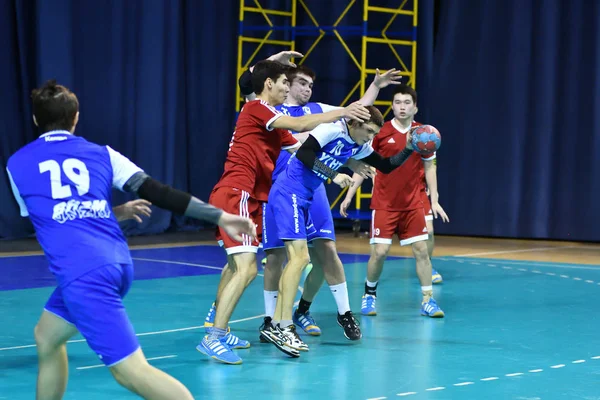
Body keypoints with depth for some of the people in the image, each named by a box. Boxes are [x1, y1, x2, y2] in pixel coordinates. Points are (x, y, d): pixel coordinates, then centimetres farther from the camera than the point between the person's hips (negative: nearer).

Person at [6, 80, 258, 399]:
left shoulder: (16, 164, 11)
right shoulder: (101, 154, 14)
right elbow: (159, 193, 4)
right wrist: (220, 216, 4)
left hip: (82, 274, -6)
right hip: (116, 263, 6)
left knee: (130, 371, -9)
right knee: (46, 337, 26)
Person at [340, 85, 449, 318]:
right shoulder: (380, 132, -5)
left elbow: (429, 168, 9)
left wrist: (434, 200, 5)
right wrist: (349, 195, -1)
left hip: (413, 204, 2)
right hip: (384, 203, -2)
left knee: (421, 249, -2)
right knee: (380, 251, -6)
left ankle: (428, 300, 7)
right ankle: (369, 294, 17)